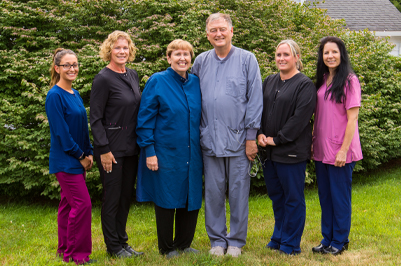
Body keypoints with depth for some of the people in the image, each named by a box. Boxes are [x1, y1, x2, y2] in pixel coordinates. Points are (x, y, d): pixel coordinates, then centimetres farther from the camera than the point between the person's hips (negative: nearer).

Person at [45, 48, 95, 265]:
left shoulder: (75, 94, 12)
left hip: (78, 160, 8)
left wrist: (89, 153, 6)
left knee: (68, 203, 14)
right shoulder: (55, 96, -14)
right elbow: (61, 131, -17)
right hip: (65, 160, -8)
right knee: (82, 203, -9)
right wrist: (80, 156, -12)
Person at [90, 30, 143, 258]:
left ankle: (122, 241, 26)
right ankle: (113, 246, 15)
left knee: (126, 195, 14)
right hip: (112, 148, -7)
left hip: (131, 147, 7)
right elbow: (96, 118, -12)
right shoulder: (103, 79, -11)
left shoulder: (133, 75, 10)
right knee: (113, 196, 2)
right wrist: (104, 150, -16)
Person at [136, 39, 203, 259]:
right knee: (166, 200, 4)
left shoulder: (196, 83, 8)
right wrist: (149, 151, -13)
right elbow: (145, 119, -8)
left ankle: (183, 244, 26)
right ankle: (166, 248, 20)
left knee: (192, 200, 9)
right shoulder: (157, 82, -5)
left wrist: (203, 147, 9)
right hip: (166, 154, -4)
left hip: (192, 155, 5)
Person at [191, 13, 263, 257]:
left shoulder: (247, 59, 0)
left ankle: (236, 241, 19)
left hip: (238, 138, -2)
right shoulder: (201, 62, 9)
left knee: (239, 191, 5)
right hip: (210, 139, 3)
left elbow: (255, 99, -2)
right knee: (214, 192, 8)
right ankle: (217, 239, 22)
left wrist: (251, 136, -6)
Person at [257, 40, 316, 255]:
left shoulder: (305, 85, -7)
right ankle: (278, 238, 30)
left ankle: (291, 244, 14)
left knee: (293, 197, 3)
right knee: (276, 195, 16)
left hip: (291, 151, -6)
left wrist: (277, 139, -14)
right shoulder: (269, 82, 14)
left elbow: (300, 118, -15)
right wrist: (260, 134, -3)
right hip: (269, 150, 7)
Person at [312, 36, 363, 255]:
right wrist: (313, 141, 10)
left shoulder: (349, 81, -10)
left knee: (340, 196, 4)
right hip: (321, 150, 6)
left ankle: (339, 241, 18)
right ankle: (327, 239, 26)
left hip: (340, 151, -6)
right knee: (325, 196, 13)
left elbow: (352, 118, -13)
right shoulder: (322, 80, 10)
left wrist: (344, 149, -16)